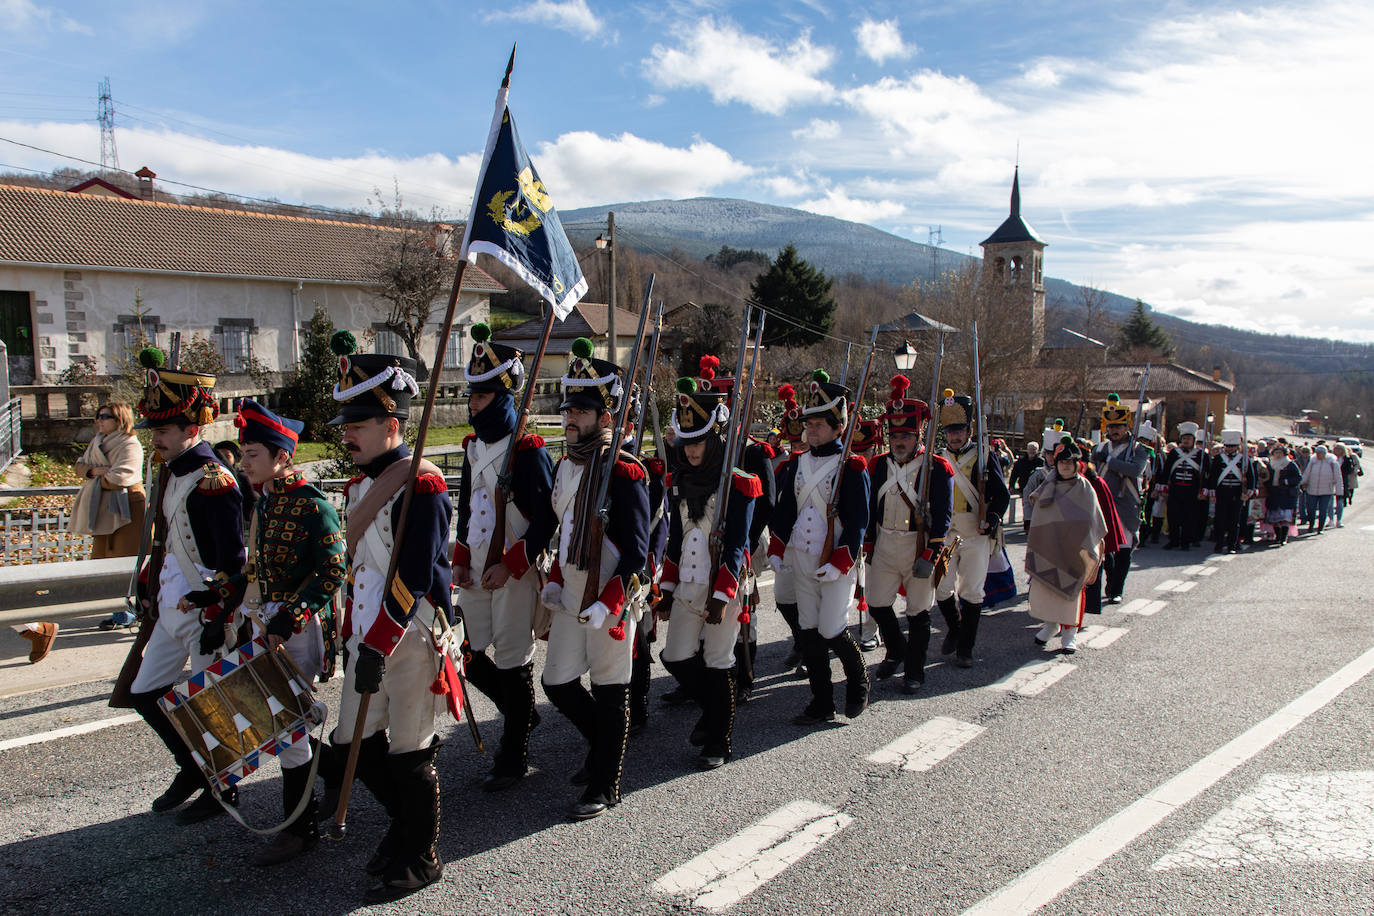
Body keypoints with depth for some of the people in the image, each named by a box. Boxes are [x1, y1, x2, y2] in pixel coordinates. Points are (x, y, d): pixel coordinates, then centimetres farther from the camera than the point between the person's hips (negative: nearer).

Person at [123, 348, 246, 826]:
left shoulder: (213, 481, -20)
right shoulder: (173, 471, 8)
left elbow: (232, 559, -21)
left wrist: (218, 620, -21)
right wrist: (150, 587, 20)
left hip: (205, 612, -9)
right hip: (173, 607, 9)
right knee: (145, 693, 16)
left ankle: (221, 788, 23)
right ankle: (192, 767, 35)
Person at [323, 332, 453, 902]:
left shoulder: (422, 486, -16)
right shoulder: (359, 485, 13)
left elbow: (415, 578, -21)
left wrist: (377, 646, -21)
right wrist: (352, 634, 19)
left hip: (410, 639, -9)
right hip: (368, 636, 9)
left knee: (408, 751, 3)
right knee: (353, 743, 14)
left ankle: (420, 859, 21)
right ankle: (406, 822, 36)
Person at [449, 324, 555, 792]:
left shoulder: (528, 450, -12)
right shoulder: (473, 447, 11)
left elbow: (545, 519, -14)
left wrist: (510, 565, -19)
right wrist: (461, 559, 9)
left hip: (513, 574, -7)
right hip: (474, 574, 7)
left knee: (512, 663, 2)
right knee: (475, 662, 12)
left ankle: (513, 757, 16)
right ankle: (523, 715, 38)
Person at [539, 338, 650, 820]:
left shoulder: (625, 472, -15)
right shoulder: (565, 466, 9)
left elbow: (636, 551, -17)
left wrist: (607, 603, -23)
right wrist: (555, 581, 12)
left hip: (610, 600, -8)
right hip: (570, 597, 8)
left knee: (609, 692, 5)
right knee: (558, 683, 15)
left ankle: (604, 788, 19)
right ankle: (604, 746, 40)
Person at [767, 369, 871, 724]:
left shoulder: (852, 468, -8)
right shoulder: (797, 464, 8)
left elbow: (857, 521, -11)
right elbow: (784, 509, 14)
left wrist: (839, 562, -17)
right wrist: (777, 549, 6)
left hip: (836, 562, -5)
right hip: (800, 560, 6)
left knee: (831, 629, -6)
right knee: (809, 630, 7)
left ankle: (858, 683, 23)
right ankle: (822, 702, 18)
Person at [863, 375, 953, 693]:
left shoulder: (937, 469, -9)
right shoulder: (879, 465, 5)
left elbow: (942, 518, -11)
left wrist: (929, 557, -16)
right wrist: (869, 547, 9)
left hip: (919, 548, -4)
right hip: (884, 545, 4)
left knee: (918, 612, 5)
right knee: (877, 604, 8)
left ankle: (914, 671, 20)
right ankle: (896, 652, 33)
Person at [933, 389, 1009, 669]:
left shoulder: (983, 458, 0)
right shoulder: (938, 460, 8)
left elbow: (1002, 494, -2)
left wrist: (991, 519, -18)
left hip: (975, 534, -2)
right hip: (944, 533, 3)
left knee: (971, 592, 0)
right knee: (942, 589, 2)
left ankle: (965, 648, 11)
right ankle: (954, 629, 30)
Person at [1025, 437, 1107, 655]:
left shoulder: (1084, 489, 0)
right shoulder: (1047, 488, 8)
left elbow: (1093, 521, 1)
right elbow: (1038, 520, 13)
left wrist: (1091, 548, -4)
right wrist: (1034, 546, 10)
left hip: (1073, 548, -3)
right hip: (1048, 546, 3)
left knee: (1071, 588, 0)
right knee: (1043, 586, 3)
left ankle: (1069, 633, 10)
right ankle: (1051, 625, 22)